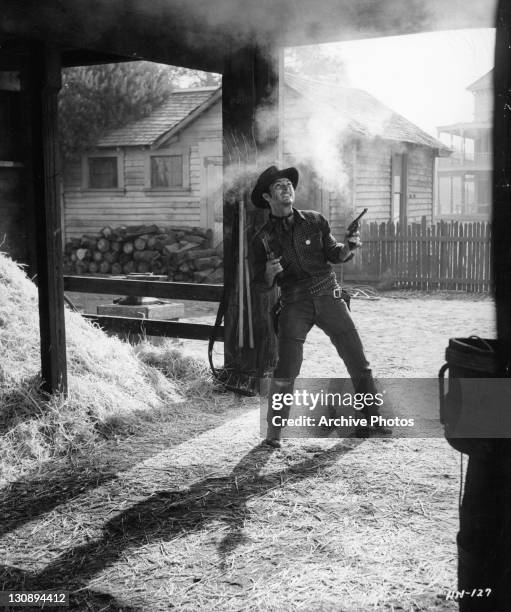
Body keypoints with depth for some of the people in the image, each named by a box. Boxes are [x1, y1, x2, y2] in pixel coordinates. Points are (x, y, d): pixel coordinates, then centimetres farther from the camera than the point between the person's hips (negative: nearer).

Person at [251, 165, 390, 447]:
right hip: (294, 305, -2)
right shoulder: (263, 238, 3)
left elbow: (334, 254, 8)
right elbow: (262, 285, 6)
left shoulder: (314, 221, 6)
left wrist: (349, 247, -13)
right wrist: (269, 272, -17)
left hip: (328, 297, 2)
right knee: (286, 370, -9)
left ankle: (371, 419, 15)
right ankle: (274, 431, 7)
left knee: (358, 360, 1)